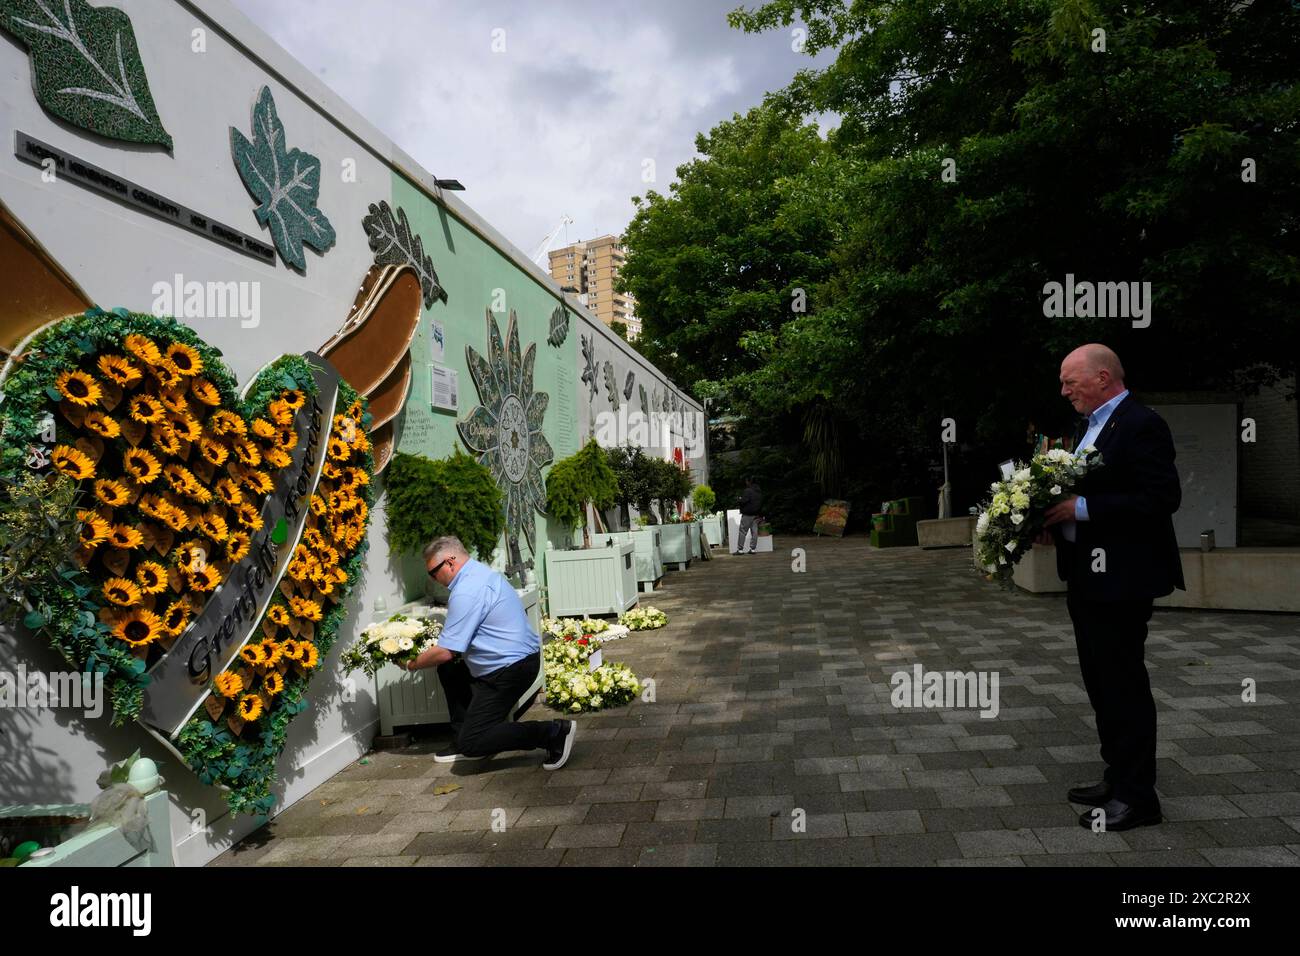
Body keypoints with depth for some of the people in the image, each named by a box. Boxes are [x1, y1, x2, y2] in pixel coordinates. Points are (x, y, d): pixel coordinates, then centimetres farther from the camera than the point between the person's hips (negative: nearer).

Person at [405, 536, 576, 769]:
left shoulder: (466, 592, -20)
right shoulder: (482, 572, 12)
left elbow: (446, 652, -18)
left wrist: (412, 664, -1)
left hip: (510, 668, -11)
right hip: (520, 656, 11)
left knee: (471, 744, -7)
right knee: (448, 670, 23)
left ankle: (553, 733, -8)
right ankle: (465, 737, 25)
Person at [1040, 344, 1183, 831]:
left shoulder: (1141, 425, -14)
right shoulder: (1091, 426, 15)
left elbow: (1162, 498, -21)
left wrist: (1082, 509, -22)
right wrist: (1059, 519, 2)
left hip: (1120, 578, -10)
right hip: (1087, 576, 10)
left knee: (1123, 682, -1)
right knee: (1101, 681, 16)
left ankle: (1136, 795, 12)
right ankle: (1118, 777, 30)